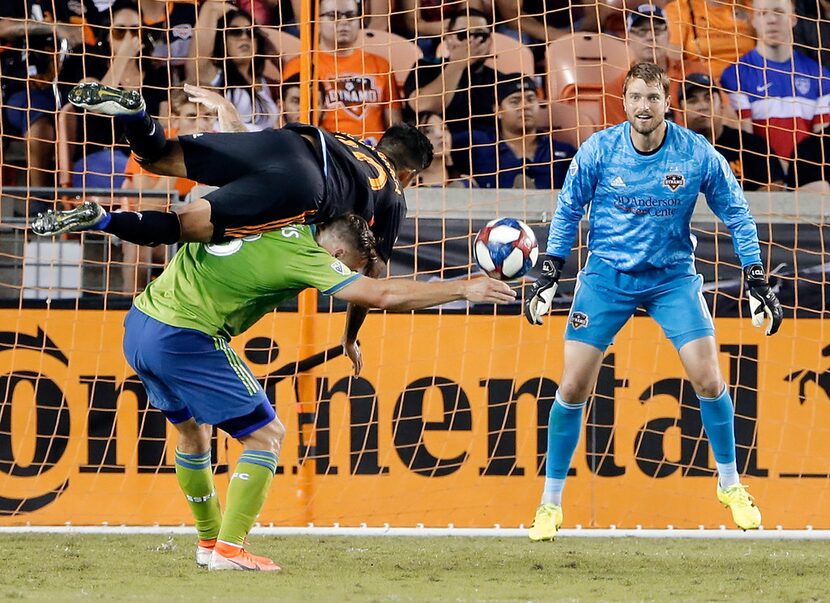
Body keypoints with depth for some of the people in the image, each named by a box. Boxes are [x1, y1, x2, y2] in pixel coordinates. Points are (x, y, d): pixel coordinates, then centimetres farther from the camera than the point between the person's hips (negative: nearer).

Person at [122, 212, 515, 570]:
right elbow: (383, 295, -12)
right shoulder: (305, 255, -11)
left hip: (137, 328, 9)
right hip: (186, 341, -8)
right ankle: (228, 548, -5)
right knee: (266, 435, 2)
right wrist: (464, 288, -4)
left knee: (192, 430, 28)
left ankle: (208, 541, 36)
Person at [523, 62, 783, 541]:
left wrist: (757, 281, -3)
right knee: (573, 388, -5)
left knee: (709, 380, -11)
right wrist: (549, 277, 0)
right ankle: (551, 503, 9)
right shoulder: (598, 151, -11)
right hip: (607, 276, 0)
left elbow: (736, 213, 0)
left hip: (673, 276, 0)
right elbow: (568, 210, 3)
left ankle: (731, 484, 13)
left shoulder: (698, 154, -12)